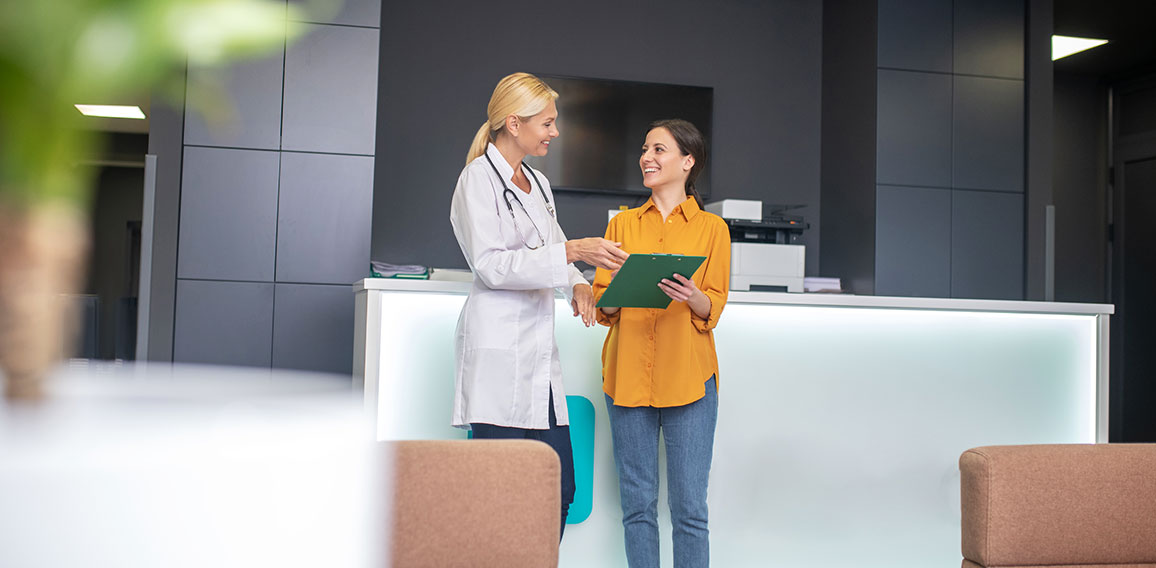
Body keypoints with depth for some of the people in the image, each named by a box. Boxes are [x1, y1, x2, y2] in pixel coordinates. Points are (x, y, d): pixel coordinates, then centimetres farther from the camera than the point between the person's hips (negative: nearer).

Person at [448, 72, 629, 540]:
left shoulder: (538, 182, 19)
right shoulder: (478, 178, -5)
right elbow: (491, 265, -15)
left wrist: (577, 284, 8)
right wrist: (572, 252, -20)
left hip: (540, 351, 8)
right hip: (499, 353, -8)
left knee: (559, 488, 6)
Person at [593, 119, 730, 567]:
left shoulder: (712, 228, 7)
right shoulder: (623, 224, 14)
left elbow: (714, 308, 3)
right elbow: (601, 301, 12)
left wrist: (692, 296, -19)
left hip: (687, 375, -2)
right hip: (628, 374, 2)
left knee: (689, 507, -2)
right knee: (637, 503, 5)